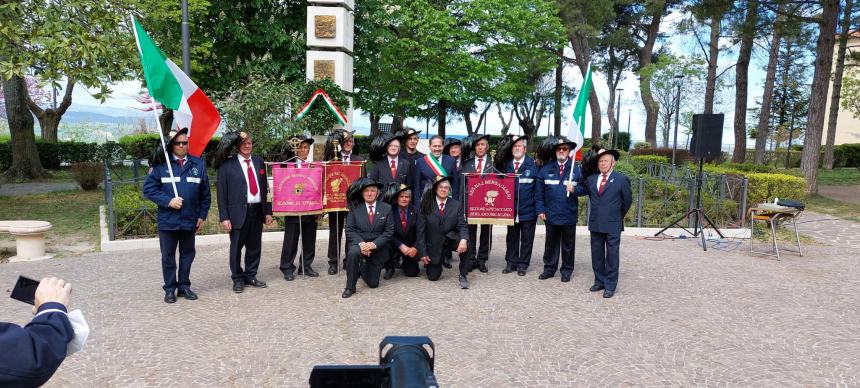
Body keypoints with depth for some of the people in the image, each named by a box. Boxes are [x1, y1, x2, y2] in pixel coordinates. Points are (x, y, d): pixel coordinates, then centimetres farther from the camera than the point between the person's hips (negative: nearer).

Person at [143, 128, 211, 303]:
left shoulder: (198, 164, 3)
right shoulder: (161, 164, -3)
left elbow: (205, 193, 7)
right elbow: (149, 189, -5)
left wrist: (202, 215, 4)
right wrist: (168, 201, -16)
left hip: (190, 220, 2)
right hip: (167, 220, -2)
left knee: (187, 254, 12)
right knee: (168, 256, 8)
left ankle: (184, 286, 26)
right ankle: (170, 289, 20)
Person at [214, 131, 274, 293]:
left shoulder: (259, 162, 10)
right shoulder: (227, 165, -4)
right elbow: (221, 192, -5)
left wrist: (268, 211, 8)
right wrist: (224, 217, -10)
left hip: (257, 211, 4)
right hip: (238, 212, -4)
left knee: (254, 246, 12)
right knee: (236, 247, 6)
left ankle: (250, 276, 27)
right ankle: (237, 279, 22)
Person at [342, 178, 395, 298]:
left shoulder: (386, 208, -1)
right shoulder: (355, 208, -2)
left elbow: (389, 231, -5)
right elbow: (350, 229, -5)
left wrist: (374, 244, -19)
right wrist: (361, 243, -22)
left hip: (377, 248, 1)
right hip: (359, 243, -1)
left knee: (373, 283, 4)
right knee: (353, 252, -39)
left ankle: (364, 268, 40)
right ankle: (350, 287, -20)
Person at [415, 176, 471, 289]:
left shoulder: (456, 205, -2)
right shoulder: (426, 205, -5)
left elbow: (462, 226, -9)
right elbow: (421, 230, -5)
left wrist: (463, 239, -32)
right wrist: (423, 252, -11)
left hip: (451, 240, 1)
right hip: (434, 245, 0)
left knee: (466, 244, -32)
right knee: (433, 277, -2)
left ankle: (463, 276, -13)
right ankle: (429, 262, 35)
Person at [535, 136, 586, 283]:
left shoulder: (576, 168, -1)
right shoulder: (546, 169, 2)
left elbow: (584, 189, -1)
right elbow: (539, 192, 2)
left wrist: (574, 189, -20)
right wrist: (540, 210, -3)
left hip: (569, 215, -1)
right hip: (551, 214, 1)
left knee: (568, 245, 10)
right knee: (551, 243, 12)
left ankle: (567, 270, 21)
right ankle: (549, 268, 23)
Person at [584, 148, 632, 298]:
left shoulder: (622, 179, -4)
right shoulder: (591, 178, 7)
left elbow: (627, 200, 5)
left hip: (612, 224, -4)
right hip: (595, 223, 4)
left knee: (612, 255, 0)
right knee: (597, 254, 11)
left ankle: (610, 286, 7)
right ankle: (599, 281, 22)